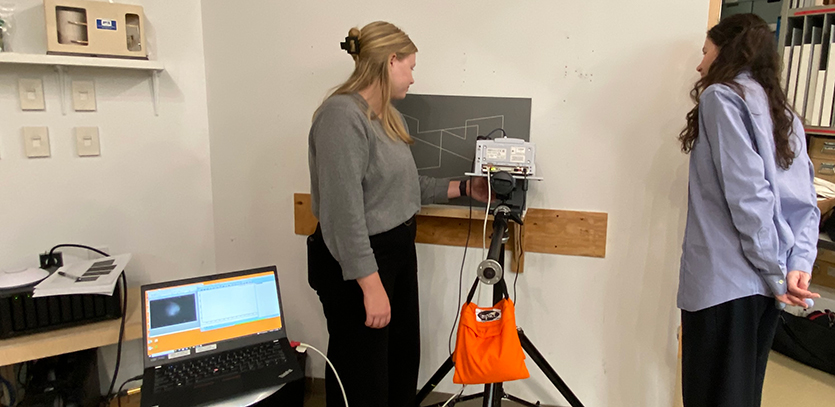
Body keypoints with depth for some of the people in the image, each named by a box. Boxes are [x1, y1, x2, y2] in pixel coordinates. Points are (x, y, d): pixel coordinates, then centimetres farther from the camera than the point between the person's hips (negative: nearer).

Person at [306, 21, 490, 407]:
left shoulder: (390, 117, 11)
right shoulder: (342, 115, -20)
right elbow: (343, 211, -25)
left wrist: (464, 188, 18)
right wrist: (371, 285, -25)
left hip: (399, 251, 10)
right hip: (358, 264, -9)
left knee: (403, 361, 21)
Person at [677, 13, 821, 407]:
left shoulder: (722, 96, -5)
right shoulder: (783, 112, 18)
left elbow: (747, 193, -15)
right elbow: (804, 203, 7)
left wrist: (775, 272, -11)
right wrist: (798, 264, -2)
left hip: (722, 280, -8)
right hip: (761, 283, 8)